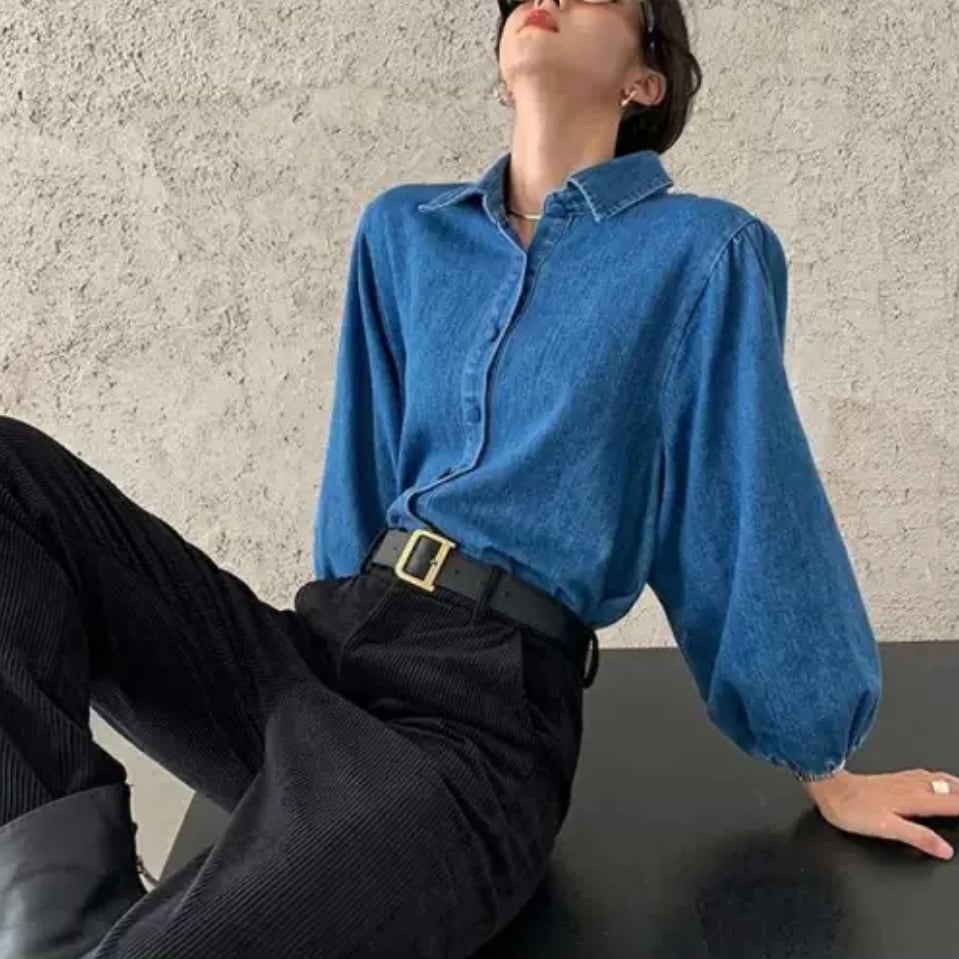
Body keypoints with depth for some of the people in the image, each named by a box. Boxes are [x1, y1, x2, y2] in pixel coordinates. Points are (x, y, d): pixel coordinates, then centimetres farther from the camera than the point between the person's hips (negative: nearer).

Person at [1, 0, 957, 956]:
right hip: (320, 641, 7)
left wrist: (825, 770, 9)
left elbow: (752, 514, 2)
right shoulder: (404, 231, 15)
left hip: (480, 707, -6)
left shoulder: (701, 252, 0)